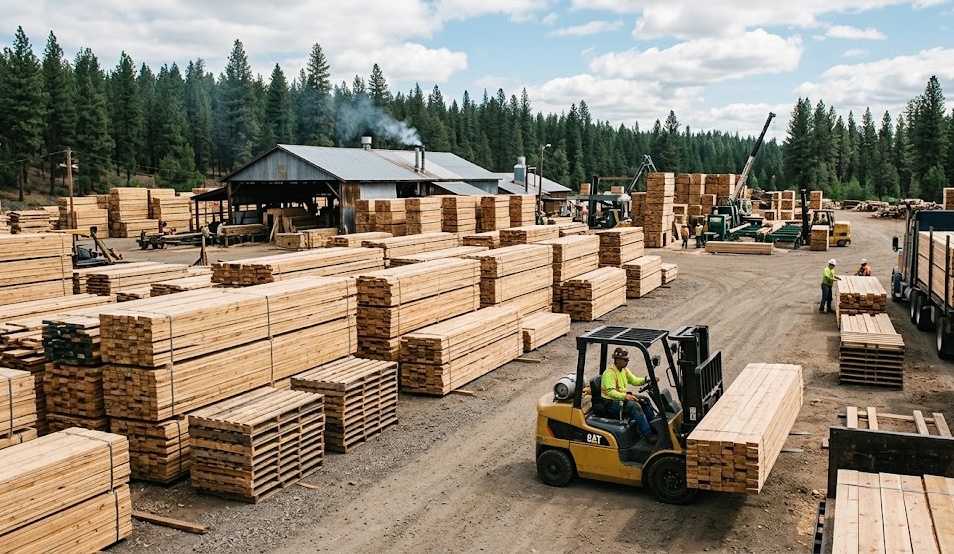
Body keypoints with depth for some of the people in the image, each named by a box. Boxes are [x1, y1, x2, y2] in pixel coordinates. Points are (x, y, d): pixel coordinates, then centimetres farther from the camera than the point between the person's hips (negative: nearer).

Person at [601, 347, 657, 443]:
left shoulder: (624, 370, 9)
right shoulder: (610, 373, -20)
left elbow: (634, 380, 14)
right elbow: (610, 392, -30)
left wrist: (646, 380, -5)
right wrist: (625, 396, -45)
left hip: (621, 399, 9)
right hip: (610, 403, -9)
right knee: (635, 406, -28)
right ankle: (649, 435, -27)